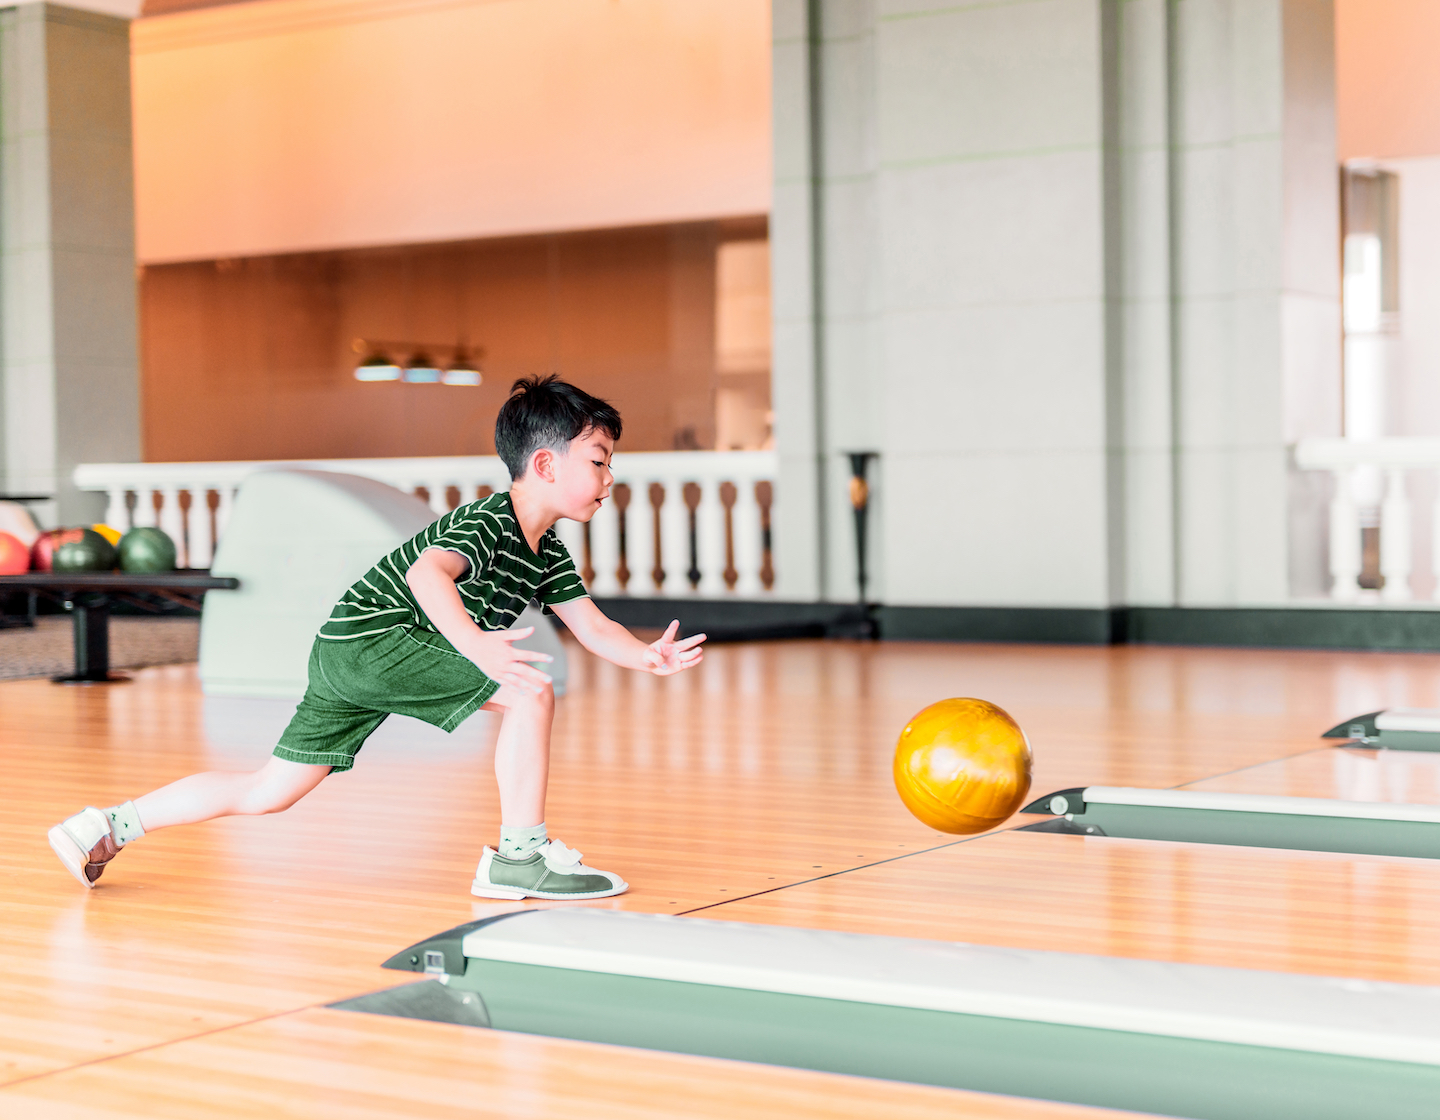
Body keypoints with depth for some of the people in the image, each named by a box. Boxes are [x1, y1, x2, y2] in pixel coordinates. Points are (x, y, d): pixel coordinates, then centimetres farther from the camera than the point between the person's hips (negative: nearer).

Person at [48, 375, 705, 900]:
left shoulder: (546, 553, 12)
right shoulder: (487, 522, -17)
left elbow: (592, 628, 13)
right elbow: (426, 572, -35)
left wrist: (649, 657, -5)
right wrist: (476, 645, -49)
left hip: (345, 659, 9)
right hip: (370, 636, -9)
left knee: (269, 793, 12)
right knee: (530, 691, -16)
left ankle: (112, 825, 18)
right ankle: (520, 857, -11)